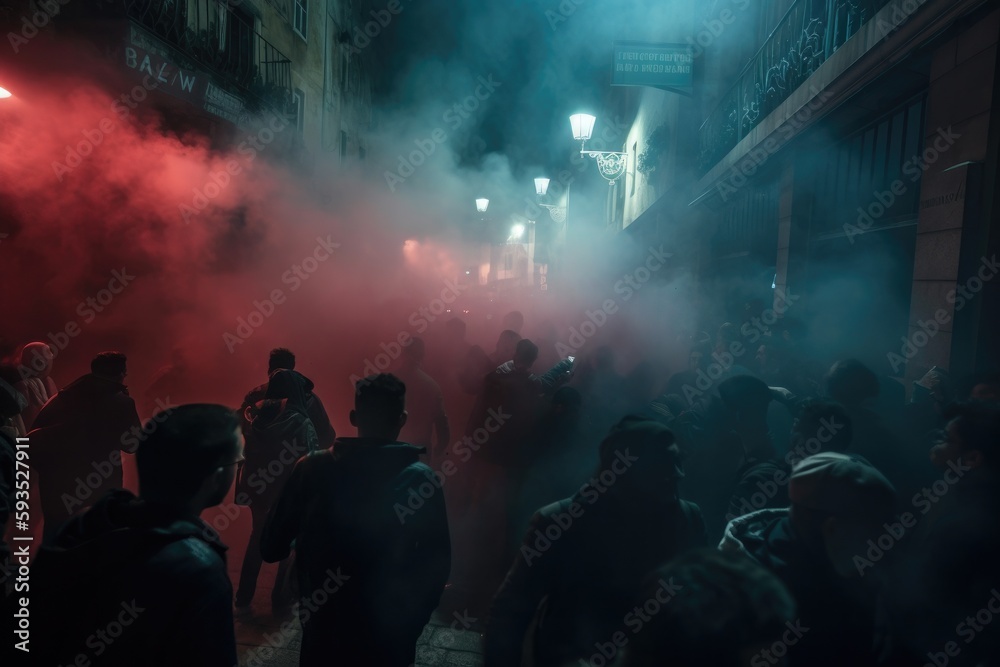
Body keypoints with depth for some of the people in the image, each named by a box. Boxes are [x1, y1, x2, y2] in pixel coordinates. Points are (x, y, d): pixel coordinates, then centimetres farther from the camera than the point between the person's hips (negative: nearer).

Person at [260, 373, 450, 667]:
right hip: (388, 635, -1)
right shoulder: (420, 480, -15)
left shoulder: (312, 468, -12)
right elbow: (437, 564, -11)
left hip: (322, 627, 1)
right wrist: (411, 624, 5)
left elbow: (271, 548, -5)